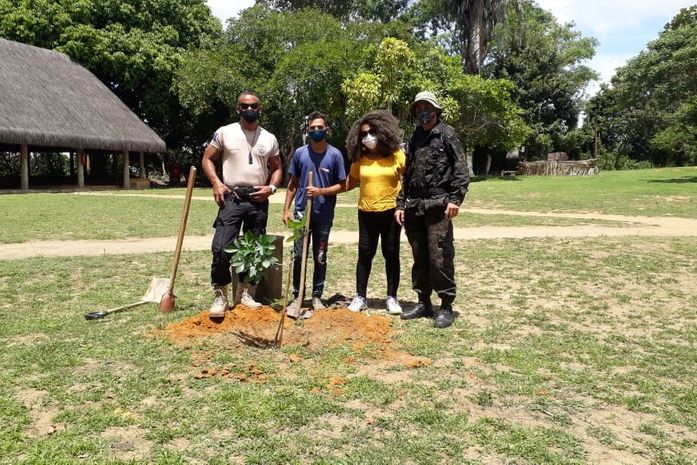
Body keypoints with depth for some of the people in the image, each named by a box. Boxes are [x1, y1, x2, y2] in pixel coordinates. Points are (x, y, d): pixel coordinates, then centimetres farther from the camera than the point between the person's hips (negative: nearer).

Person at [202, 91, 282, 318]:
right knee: (221, 247, -13)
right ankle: (220, 296, -1)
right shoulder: (224, 132, 1)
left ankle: (245, 292, 24)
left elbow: (277, 168, 16)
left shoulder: (269, 138, 8)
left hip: (259, 201, 3)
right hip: (232, 198, -3)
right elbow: (207, 158, 6)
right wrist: (216, 183, -9)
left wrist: (271, 187, -3)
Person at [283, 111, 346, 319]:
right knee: (298, 256, 0)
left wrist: (321, 191, -16)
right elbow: (292, 184, 10)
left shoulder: (335, 154, -3)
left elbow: (341, 185, 0)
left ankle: (317, 297, 19)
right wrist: (286, 209, 3)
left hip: (324, 215, -1)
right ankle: (297, 297, 11)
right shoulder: (300, 153, 3)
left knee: (320, 258, 8)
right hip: (302, 213, 1)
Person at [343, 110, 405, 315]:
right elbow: (350, 182, 8)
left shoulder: (397, 155, -4)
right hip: (366, 213, 2)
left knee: (391, 254, 7)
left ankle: (392, 297, 17)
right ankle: (360, 297, 14)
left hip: (391, 212, -2)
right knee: (365, 254, 5)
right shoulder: (360, 158, 3)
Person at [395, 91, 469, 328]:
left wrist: (455, 199, -16)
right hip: (414, 208, 6)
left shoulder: (446, 134, 1)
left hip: (438, 206, -6)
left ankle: (446, 306, 5)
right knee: (419, 259, 11)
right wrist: (400, 204, 14)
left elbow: (461, 169, -6)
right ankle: (423, 302, 21)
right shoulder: (415, 138, 19)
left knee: (440, 258, -6)